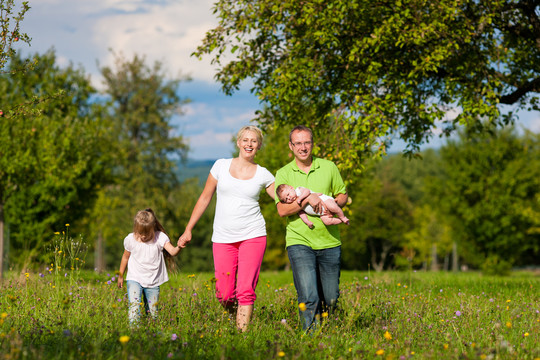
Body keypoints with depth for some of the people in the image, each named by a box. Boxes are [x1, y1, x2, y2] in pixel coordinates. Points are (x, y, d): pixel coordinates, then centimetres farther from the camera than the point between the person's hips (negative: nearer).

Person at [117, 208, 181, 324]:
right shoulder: (131, 239, -5)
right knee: (134, 306, -21)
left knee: (153, 312, 5)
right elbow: (126, 257, 11)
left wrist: (179, 247, -46)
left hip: (153, 281, 1)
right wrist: (120, 276, 16)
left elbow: (172, 251, -23)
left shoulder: (160, 237, -10)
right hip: (134, 279, -1)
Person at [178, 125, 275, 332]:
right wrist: (188, 229, 13)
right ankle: (237, 317, 28)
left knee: (246, 290, -13)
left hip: (252, 236, -1)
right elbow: (205, 198, 13)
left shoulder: (263, 175, 6)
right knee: (224, 294, -3)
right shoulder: (221, 166, 7)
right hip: (223, 238, 1)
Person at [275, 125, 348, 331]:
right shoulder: (283, 174, 2)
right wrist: (307, 199, -20)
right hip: (299, 242, -2)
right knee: (309, 298, -14)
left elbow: (343, 196, 16)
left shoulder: (329, 167, 8)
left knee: (330, 299, 8)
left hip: (329, 242, 3)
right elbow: (282, 210, -7)